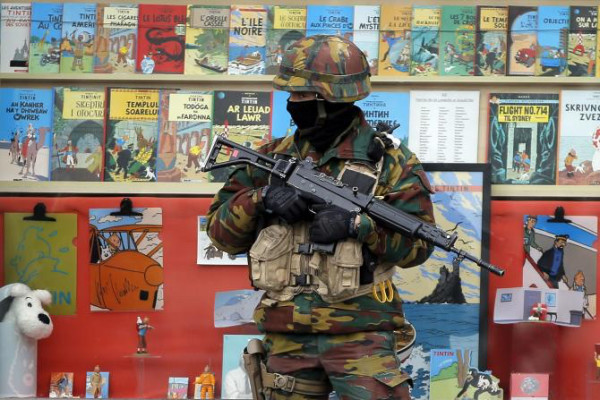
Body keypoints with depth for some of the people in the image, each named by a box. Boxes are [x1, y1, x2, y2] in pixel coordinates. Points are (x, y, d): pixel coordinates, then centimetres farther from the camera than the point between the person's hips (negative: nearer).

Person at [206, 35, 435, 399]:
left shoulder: (388, 161, -1)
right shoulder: (273, 158, 10)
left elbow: (419, 243, -4)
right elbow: (223, 231, 8)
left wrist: (358, 224, -19)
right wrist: (261, 199, -11)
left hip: (360, 333, -4)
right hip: (287, 337, 4)